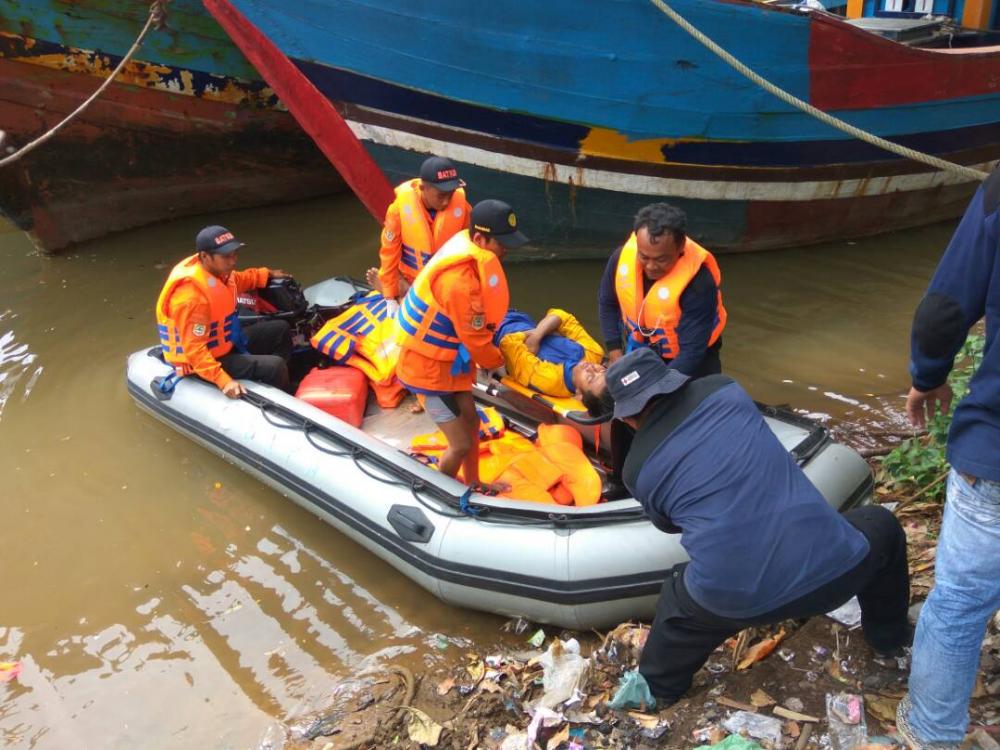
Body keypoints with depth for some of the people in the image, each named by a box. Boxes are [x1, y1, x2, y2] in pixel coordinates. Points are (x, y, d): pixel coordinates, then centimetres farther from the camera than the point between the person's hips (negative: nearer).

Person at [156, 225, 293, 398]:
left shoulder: (215, 268, -7)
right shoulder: (191, 295, -33)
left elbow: (236, 281, 21)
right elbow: (194, 349, -32)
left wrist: (267, 274, 25)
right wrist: (223, 381, -38)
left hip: (226, 341, 10)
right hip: (207, 360, -10)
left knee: (281, 330, 14)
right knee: (274, 367, -22)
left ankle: (279, 388, 24)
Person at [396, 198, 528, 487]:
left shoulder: (466, 247, -6)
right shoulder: (460, 281, -34)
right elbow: (475, 339, -21)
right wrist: (497, 362, -2)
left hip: (449, 359, 9)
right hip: (429, 368, -9)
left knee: (471, 423, 20)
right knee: (461, 444, -1)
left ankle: (472, 485, 40)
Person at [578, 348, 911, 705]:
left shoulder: (638, 468, 3)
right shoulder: (724, 390, 5)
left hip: (734, 602, -1)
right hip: (832, 570, 2)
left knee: (680, 602, 35)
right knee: (881, 527, 35)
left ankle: (655, 688, 56)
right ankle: (888, 637, 54)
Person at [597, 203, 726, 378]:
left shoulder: (698, 281, -34)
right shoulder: (623, 256, -21)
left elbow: (692, 352, -33)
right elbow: (607, 303, 0)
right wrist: (615, 353, -5)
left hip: (691, 363, -3)